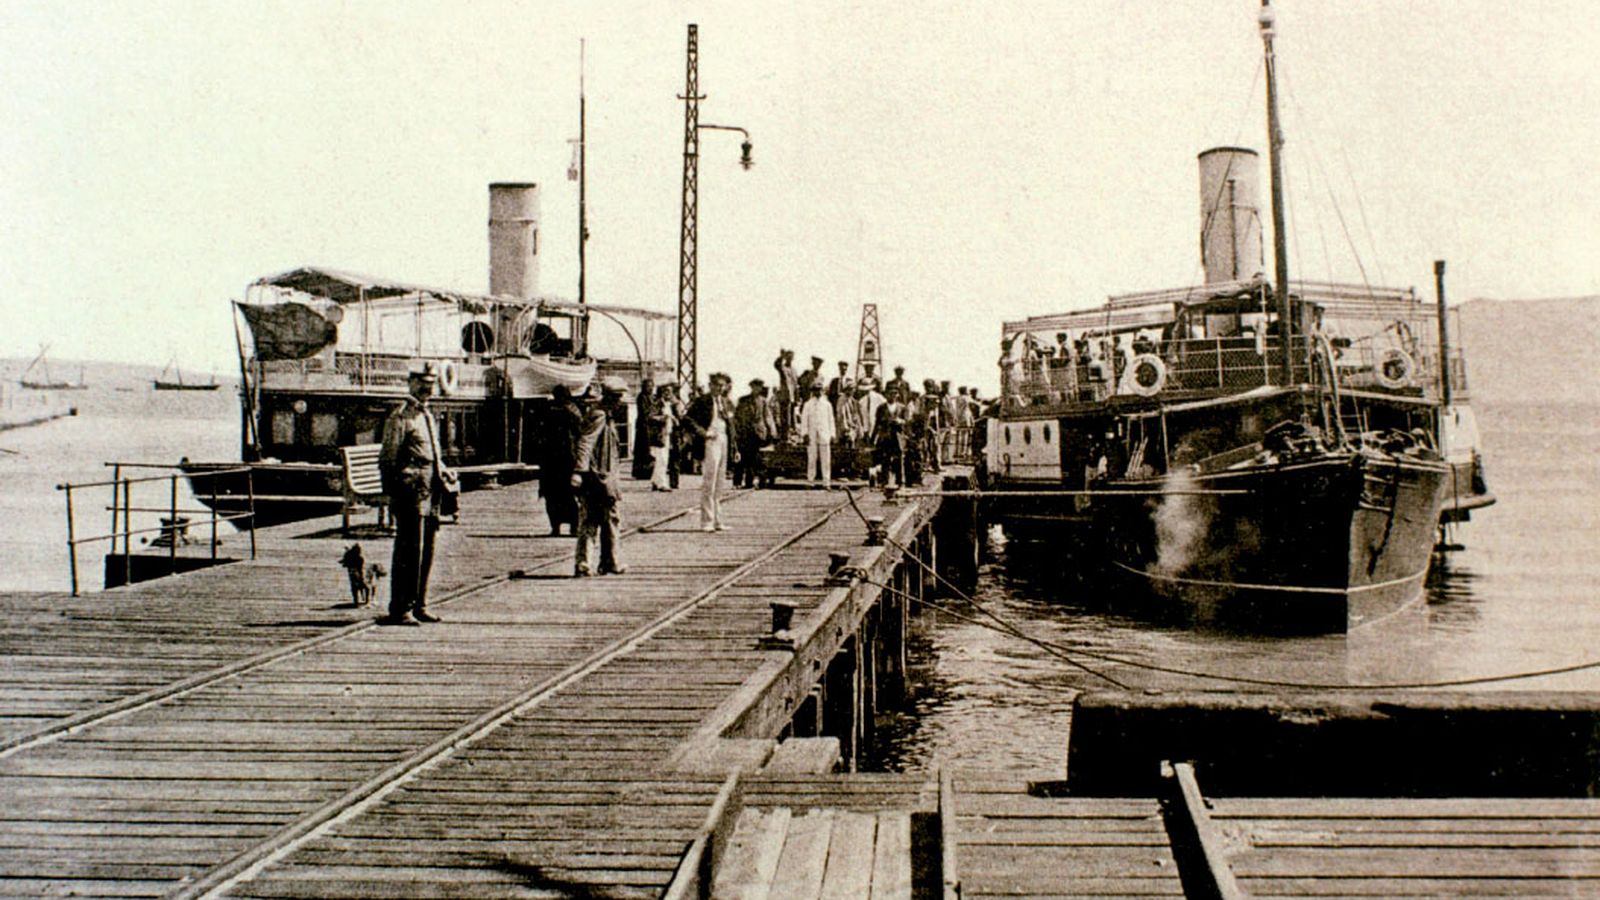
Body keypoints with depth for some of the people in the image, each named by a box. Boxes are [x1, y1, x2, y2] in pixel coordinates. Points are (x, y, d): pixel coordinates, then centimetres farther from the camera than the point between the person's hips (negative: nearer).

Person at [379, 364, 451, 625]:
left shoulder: (428, 416, 19)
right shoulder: (400, 417, -7)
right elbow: (388, 459, -10)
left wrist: (443, 469, 12)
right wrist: (392, 495, -14)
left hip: (430, 490, 9)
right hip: (410, 489, -9)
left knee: (426, 551, 12)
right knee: (410, 550, -8)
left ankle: (419, 605, 21)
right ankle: (401, 610, -4)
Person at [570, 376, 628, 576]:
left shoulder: (606, 415, 18)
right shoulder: (598, 415, -14)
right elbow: (585, 443, -24)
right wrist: (579, 470, -32)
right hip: (599, 476, -10)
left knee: (588, 521, 7)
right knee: (610, 519, 1)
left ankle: (582, 564, 5)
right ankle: (609, 563, 10)